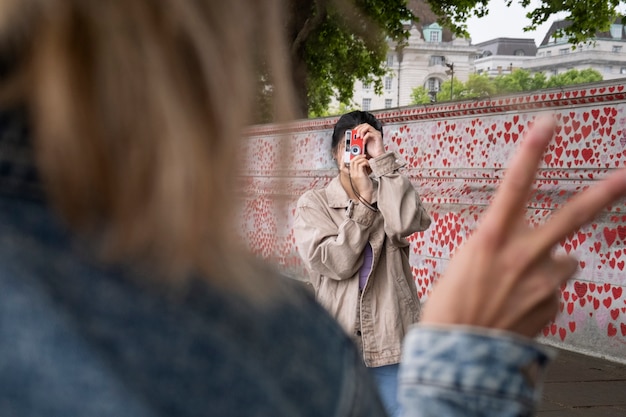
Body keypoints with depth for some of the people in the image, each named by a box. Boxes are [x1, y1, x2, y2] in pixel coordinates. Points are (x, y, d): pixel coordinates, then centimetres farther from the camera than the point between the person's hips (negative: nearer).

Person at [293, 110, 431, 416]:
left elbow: (406, 224, -19)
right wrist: (362, 201, -13)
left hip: (390, 338, 1)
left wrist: (383, 160, -16)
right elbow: (335, 263, -13)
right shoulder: (313, 203, 1)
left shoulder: (388, 197, 6)